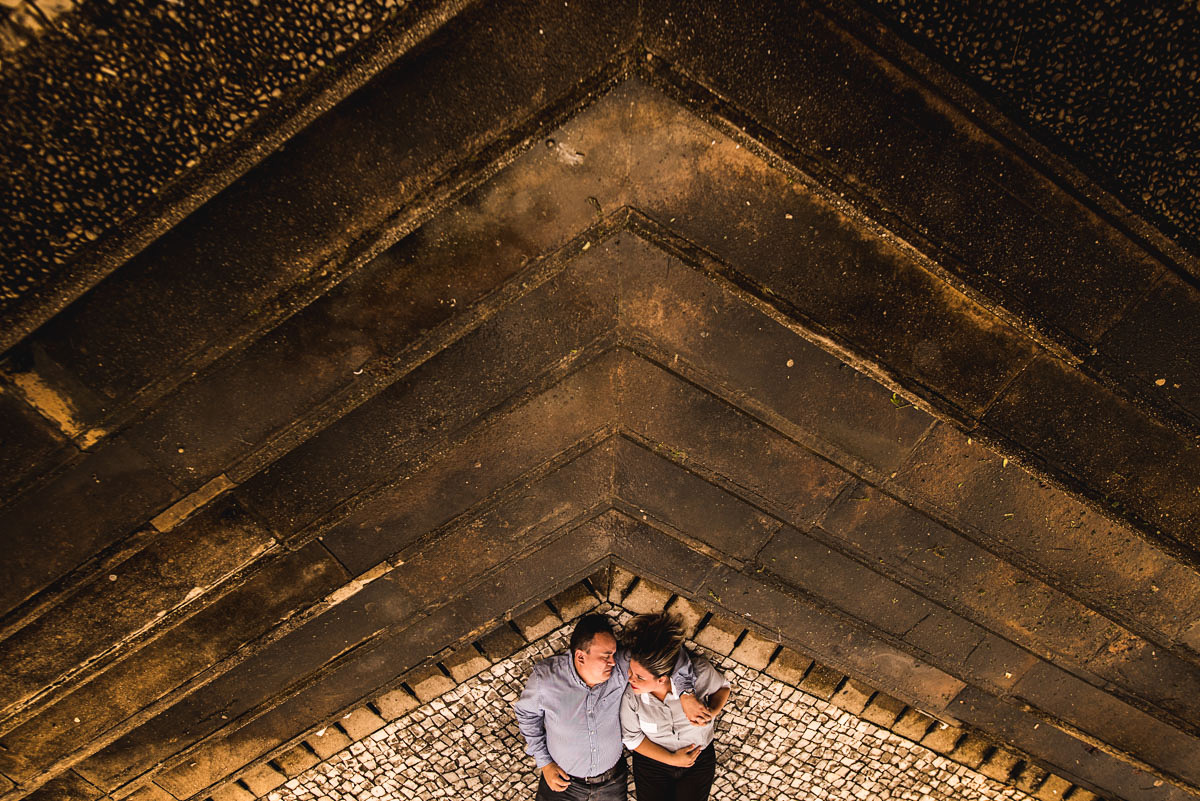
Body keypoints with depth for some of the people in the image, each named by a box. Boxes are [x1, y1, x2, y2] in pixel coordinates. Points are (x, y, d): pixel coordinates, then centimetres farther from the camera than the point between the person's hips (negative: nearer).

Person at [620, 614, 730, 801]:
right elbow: (631, 737, -14)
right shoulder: (628, 690, -31)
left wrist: (712, 712, -26)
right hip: (652, 761, 0)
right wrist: (671, 759, -16)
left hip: (700, 759, 0)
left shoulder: (698, 671, -32)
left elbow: (722, 687, -8)